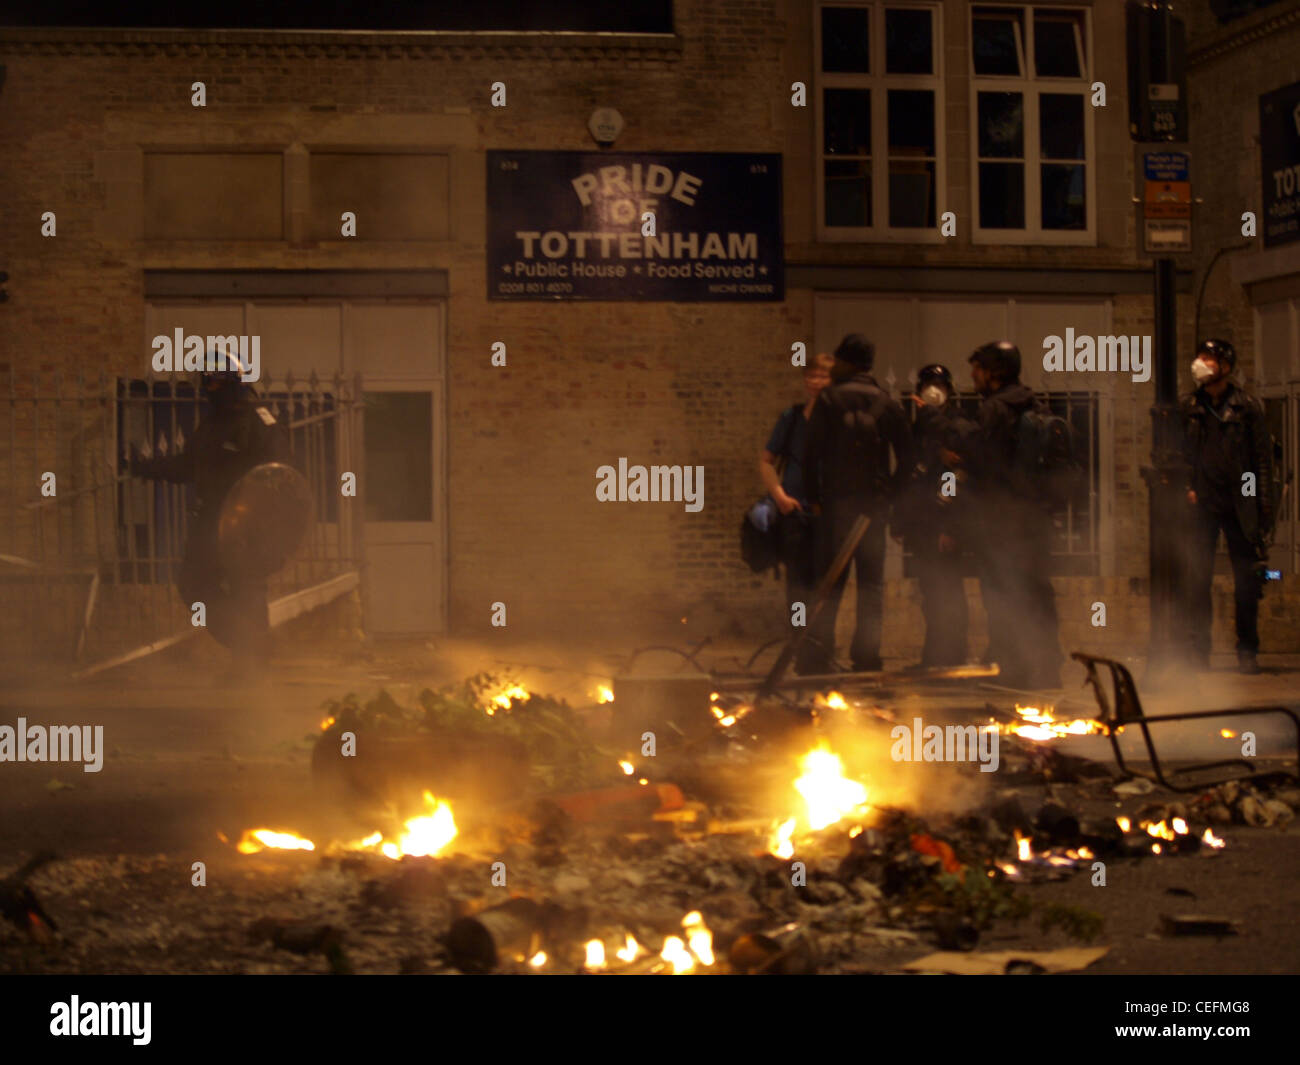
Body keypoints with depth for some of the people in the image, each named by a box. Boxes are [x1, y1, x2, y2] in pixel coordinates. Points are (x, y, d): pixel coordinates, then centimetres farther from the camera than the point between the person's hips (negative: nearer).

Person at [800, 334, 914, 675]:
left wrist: (814, 497, 1)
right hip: (875, 505, 2)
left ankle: (814, 656, -3)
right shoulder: (887, 404, 6)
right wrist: (889, 493, 7)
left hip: (836, 504, -2)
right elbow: (906, 456, 1)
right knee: (872, 585, 7)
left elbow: (812, 452, -8)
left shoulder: (829, 399, -3)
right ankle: (867, 658, 5)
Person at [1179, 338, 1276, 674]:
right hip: (1201, 504, 1)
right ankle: (1197, 651, 5)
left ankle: (1247, 650, 10)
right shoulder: (1188, 408, 7)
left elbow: (1263, 457, 2)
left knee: (1247, 579, 1)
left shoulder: (1247, 407, 2)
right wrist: (1185, 487, -2)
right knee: (1197, 579, -1)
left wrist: (1264, 508, -3)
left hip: (1239, 505, -1)